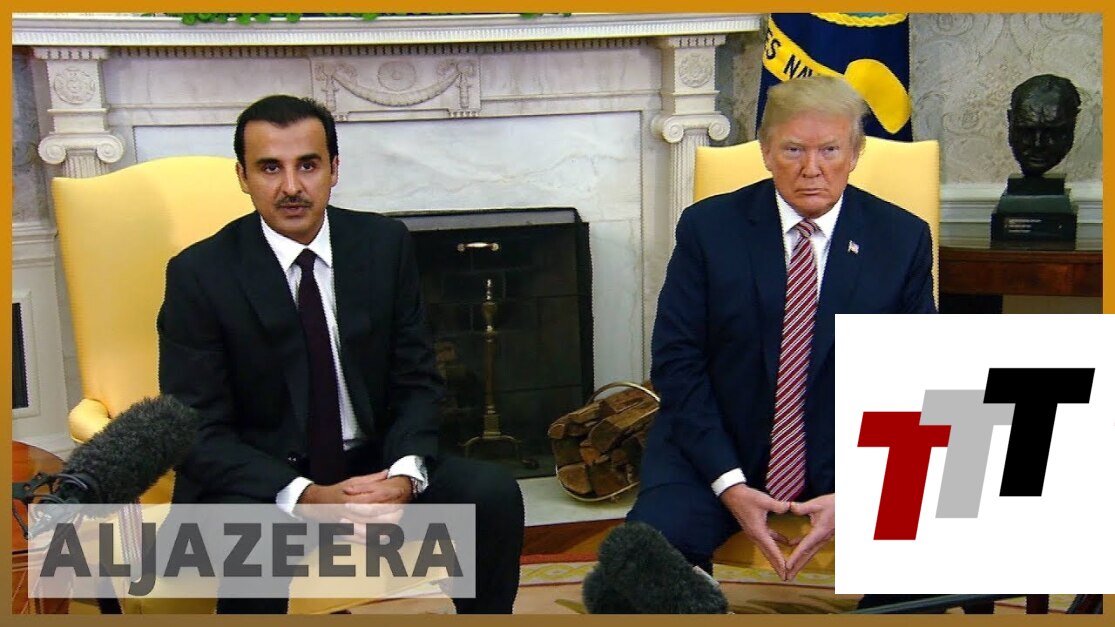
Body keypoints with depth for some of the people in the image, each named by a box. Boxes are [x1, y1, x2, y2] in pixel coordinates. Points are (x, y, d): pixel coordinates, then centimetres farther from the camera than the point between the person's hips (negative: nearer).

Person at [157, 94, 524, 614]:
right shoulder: (200, 274, -11)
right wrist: (307, 497, -27)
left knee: (493, 494, -18)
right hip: (256, 484, -4)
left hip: (370, 468, 4)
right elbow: (198, 432, -12)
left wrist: (405, 472, -19)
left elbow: (417, 381, 2)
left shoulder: (384, 244, -2)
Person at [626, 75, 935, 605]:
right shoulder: (708, 227, -4)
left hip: (853, 455, 1)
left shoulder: (903, 238, -1)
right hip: (717, 453, -1)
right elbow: (676, 363, -5)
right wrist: (728, 483, -16)